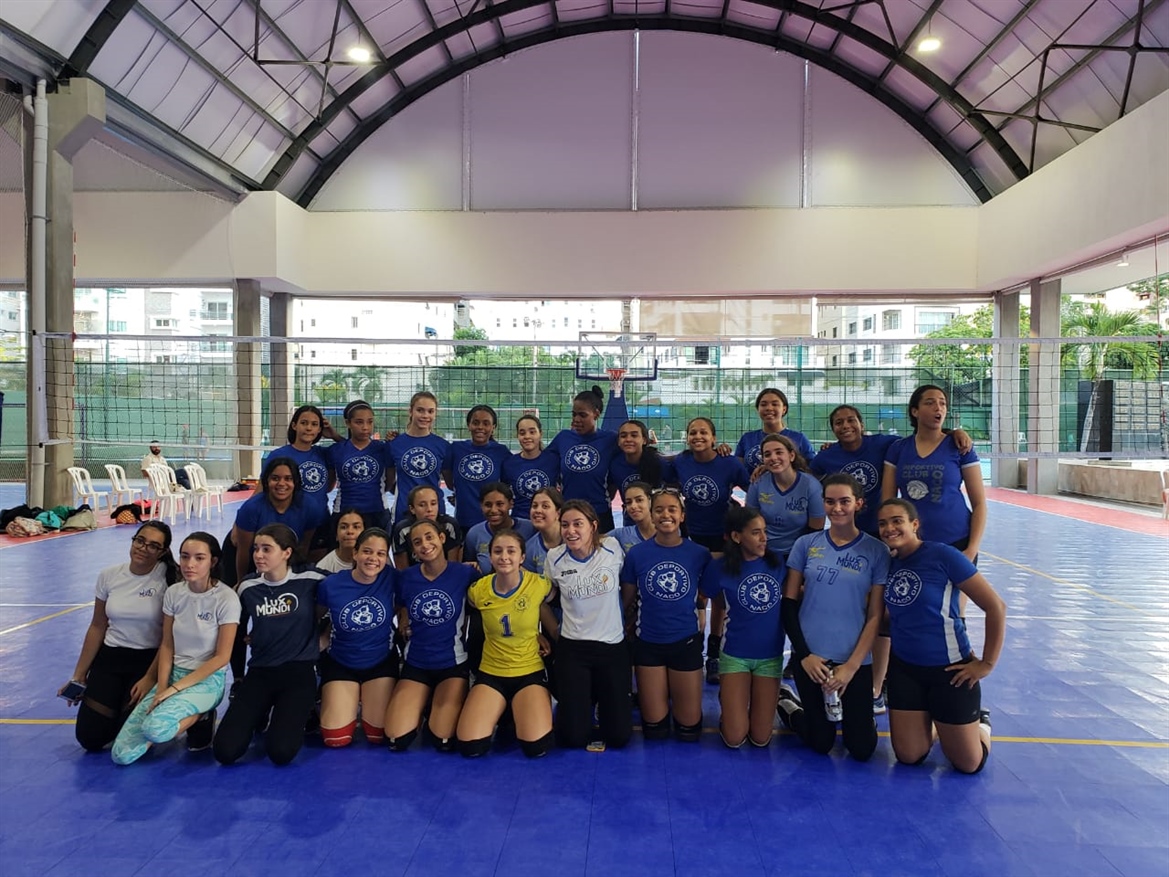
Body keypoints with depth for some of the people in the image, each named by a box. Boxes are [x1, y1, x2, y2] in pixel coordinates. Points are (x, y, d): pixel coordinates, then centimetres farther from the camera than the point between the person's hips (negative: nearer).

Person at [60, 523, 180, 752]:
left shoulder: (169, 578, -14)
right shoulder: (109, 576, -1)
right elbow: (97, 627, 8)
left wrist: (150, 679, -15)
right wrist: (78, 676, 9)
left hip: (149, 660, -4)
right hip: (110, 657, 4)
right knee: (89, 737, -5)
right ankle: (116, 706, 26)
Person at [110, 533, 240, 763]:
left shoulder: (226, 599, -16)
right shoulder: (173, 593, -1)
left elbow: (221, 657, -13)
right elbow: (166, 645, 5)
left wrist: (175, 688, -16)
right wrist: (162, 688, -10)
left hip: (207, 679, -5)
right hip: (174, 673, 5)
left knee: (154, 728, -32)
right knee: (122, 754, -8)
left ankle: (200, 718, -1)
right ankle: (188, 717, 12)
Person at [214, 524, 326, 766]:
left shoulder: (310, 580, -8)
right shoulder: (248, 588, 3)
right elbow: (237, 628, 19)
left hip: (299, 671, -3)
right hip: (260, 672, 3)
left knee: (281, 752, -21)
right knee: (225, 751, -12)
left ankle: (294, 717, 13)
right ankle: (261, 716, 18)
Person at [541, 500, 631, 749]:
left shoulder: (612, 547, -9)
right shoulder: (555, 558, -6)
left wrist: (628, 626, 8)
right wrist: (556, 634, 7)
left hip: (613, 646, 0)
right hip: (572, 649, 0)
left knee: (619, 736, 1)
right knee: (573, 737, -2)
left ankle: (606, 700, 33)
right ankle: (584, 700, 30)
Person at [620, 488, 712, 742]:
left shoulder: (700, 554, -7)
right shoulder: (636, 553, -8)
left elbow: (705, 598, 7)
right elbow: (626, 599, 2)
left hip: (686, 642, 0)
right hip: (648, 643, 0)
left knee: (689, 729, 8)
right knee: (655, 730, 8)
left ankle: (677, 695, 38)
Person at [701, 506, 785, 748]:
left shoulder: (777, 563, -7)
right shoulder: (720, 567, -13)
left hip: (770, 655, 2)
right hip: (735, 655, -2)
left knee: (760, 739, 5)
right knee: (734, 739, -4)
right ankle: (729, 703, 27)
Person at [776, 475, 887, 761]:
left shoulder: (876, 551, -3)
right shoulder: (806, 544, 0)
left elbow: (875, 615, -3)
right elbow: (789, 603, 2)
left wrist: (851, 665, -10)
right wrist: (804, 655, -6)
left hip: (855, 661, 0)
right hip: (810, 657, 0)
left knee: (862, 749, 3)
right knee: (821, 744, 9)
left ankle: (851, 714, 33)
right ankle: (787, 706, 37)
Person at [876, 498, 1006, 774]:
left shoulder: (942, 555, -16)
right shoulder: (887, 564, 0)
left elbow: (996, 606, -13)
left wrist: (987, 664, -10)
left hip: (949, 669, -4)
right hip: (904, 668, 4)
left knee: (969, 764, 5)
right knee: (908, 757, 7)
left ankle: (980, 722, 36)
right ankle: (929, 724, 37)